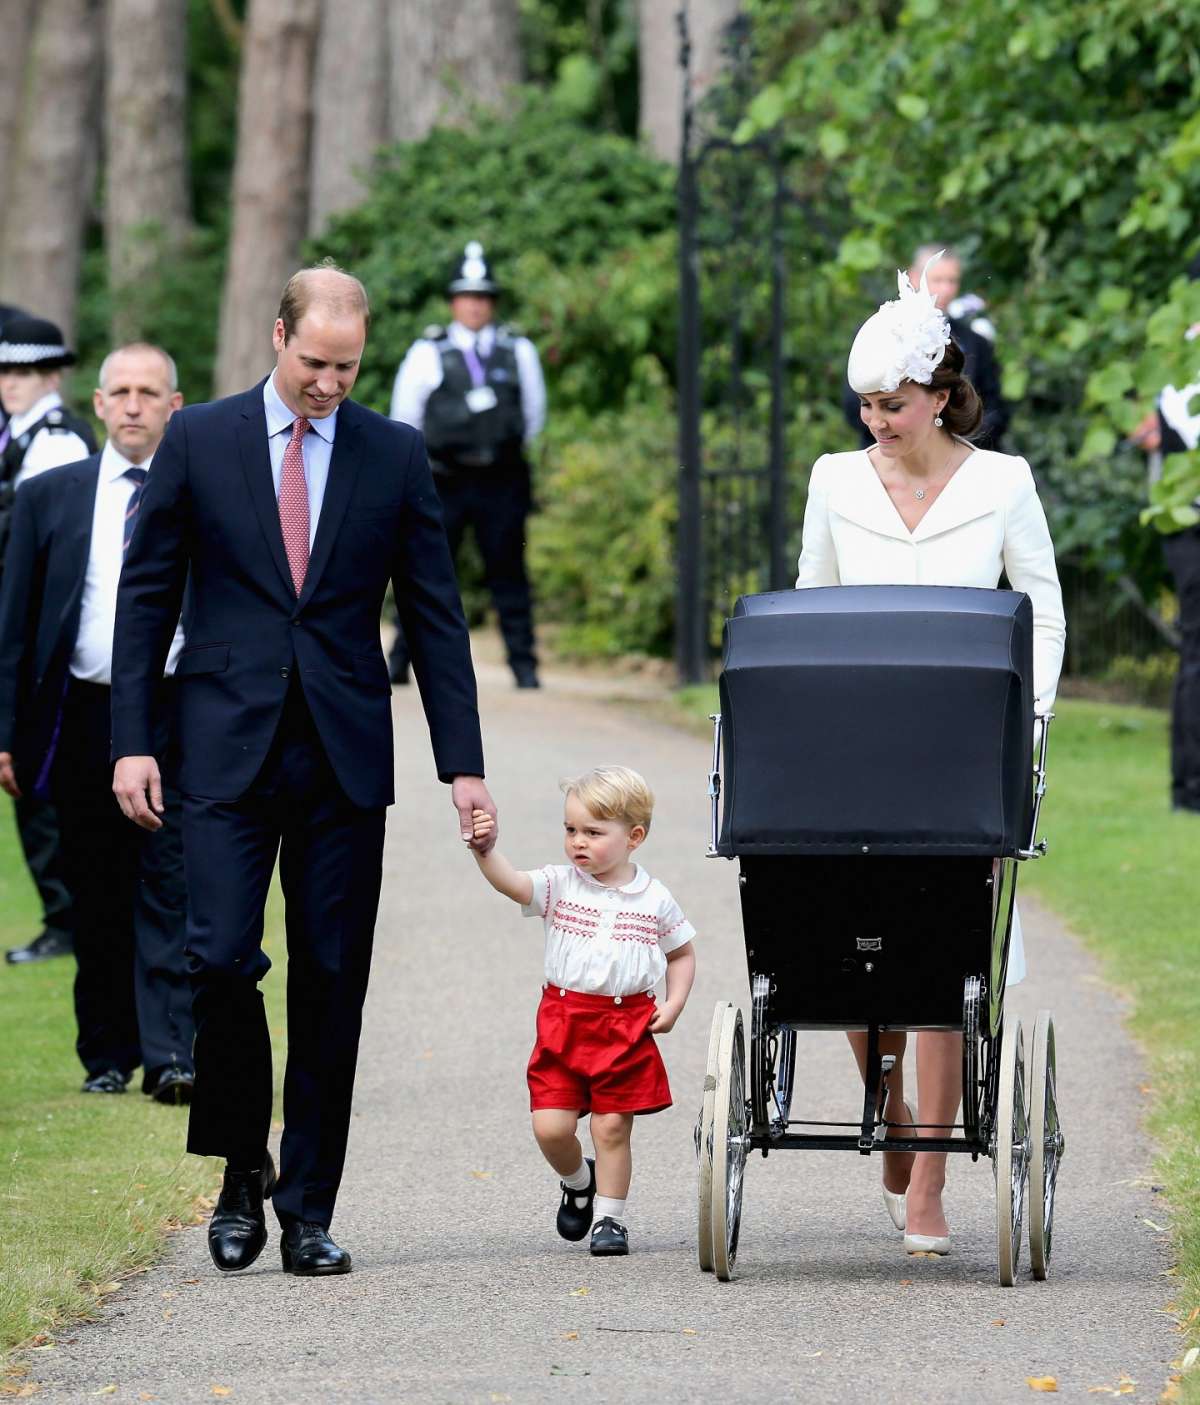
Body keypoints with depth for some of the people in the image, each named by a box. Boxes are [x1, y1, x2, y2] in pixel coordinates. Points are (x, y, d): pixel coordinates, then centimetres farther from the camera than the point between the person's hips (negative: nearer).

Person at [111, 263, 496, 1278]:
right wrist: (133, 740, -2)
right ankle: (243, 1172, 9)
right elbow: (147, 593, 6)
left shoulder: (395, 455, 6)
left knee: (331, 982, 1)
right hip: (229, 748, -1)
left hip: (345, 756, 1)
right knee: (221, 959, -12)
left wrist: (463, 764, 2)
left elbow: (434, 614, 7)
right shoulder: (199, 441, 3)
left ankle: (309, 1210, 8)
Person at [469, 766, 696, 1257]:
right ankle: (578, 1182, 26)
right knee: (550, 1127, -4)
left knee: (612, 1125, 0)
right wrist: (486, 850, -37)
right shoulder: (559, 886, -1)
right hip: (562, 1024, 1)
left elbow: (681, 954, 14)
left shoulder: (655, 900, 1)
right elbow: (511, 883, -18)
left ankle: (610, 1216, 15)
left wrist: (673, 1005, 1)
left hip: (627, 1028, -1)